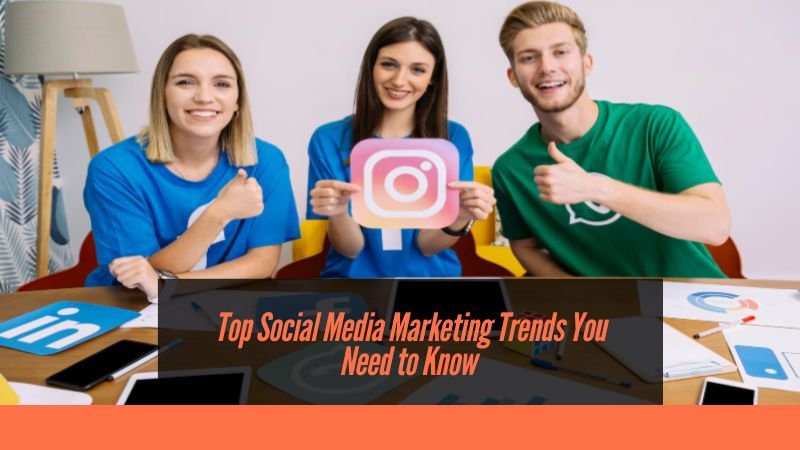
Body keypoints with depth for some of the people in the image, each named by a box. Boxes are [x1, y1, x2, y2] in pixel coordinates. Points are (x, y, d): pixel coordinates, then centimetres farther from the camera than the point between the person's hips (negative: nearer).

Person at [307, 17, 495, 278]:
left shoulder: (454, 138, 0)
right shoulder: (328, 139, -1)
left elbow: (427, 245, -3)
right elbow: (350, 249, -3)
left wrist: (460, 218, -23)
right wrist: (337, 213, -23)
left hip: (429, 278, 1)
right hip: (354, 277, 0)